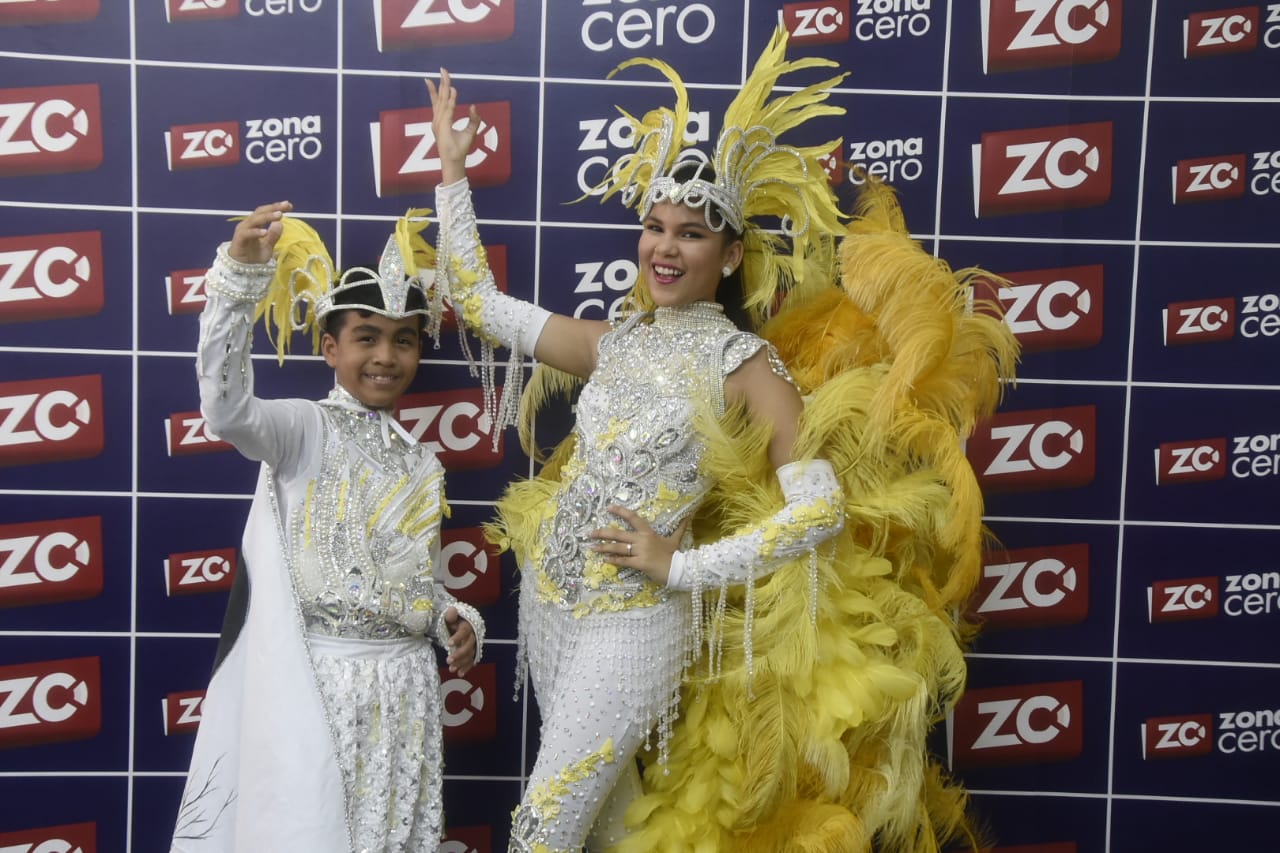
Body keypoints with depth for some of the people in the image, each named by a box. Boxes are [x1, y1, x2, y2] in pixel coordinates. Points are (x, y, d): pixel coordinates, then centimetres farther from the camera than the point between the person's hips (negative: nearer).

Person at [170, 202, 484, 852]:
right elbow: (227, 409, -27)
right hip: (318, 677, -5)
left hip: (404, 686, 5)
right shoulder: (307, 428, -4)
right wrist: (241, 274, -35)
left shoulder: (423, 463, 13)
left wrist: (455, 621, 0)